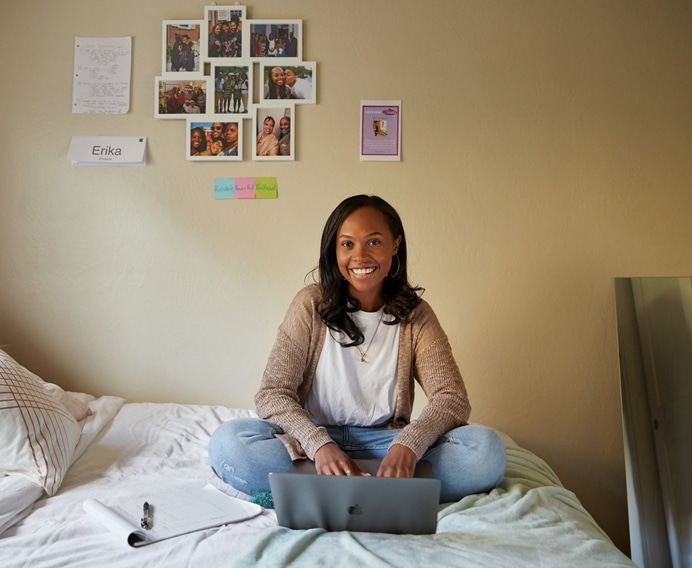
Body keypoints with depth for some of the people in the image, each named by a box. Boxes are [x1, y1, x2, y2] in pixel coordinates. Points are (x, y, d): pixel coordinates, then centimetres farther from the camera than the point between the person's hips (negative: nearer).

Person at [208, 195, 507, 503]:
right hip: (315, 439, 0)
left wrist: (408, 445, -30)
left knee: (486, 449, -23)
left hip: (386, 442, 1)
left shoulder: (415, 314, 0)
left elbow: (452, 398, -9)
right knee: (227, 441, -28)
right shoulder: (311, 304, -4)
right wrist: (320, 444, -28)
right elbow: (271, 393, -9)